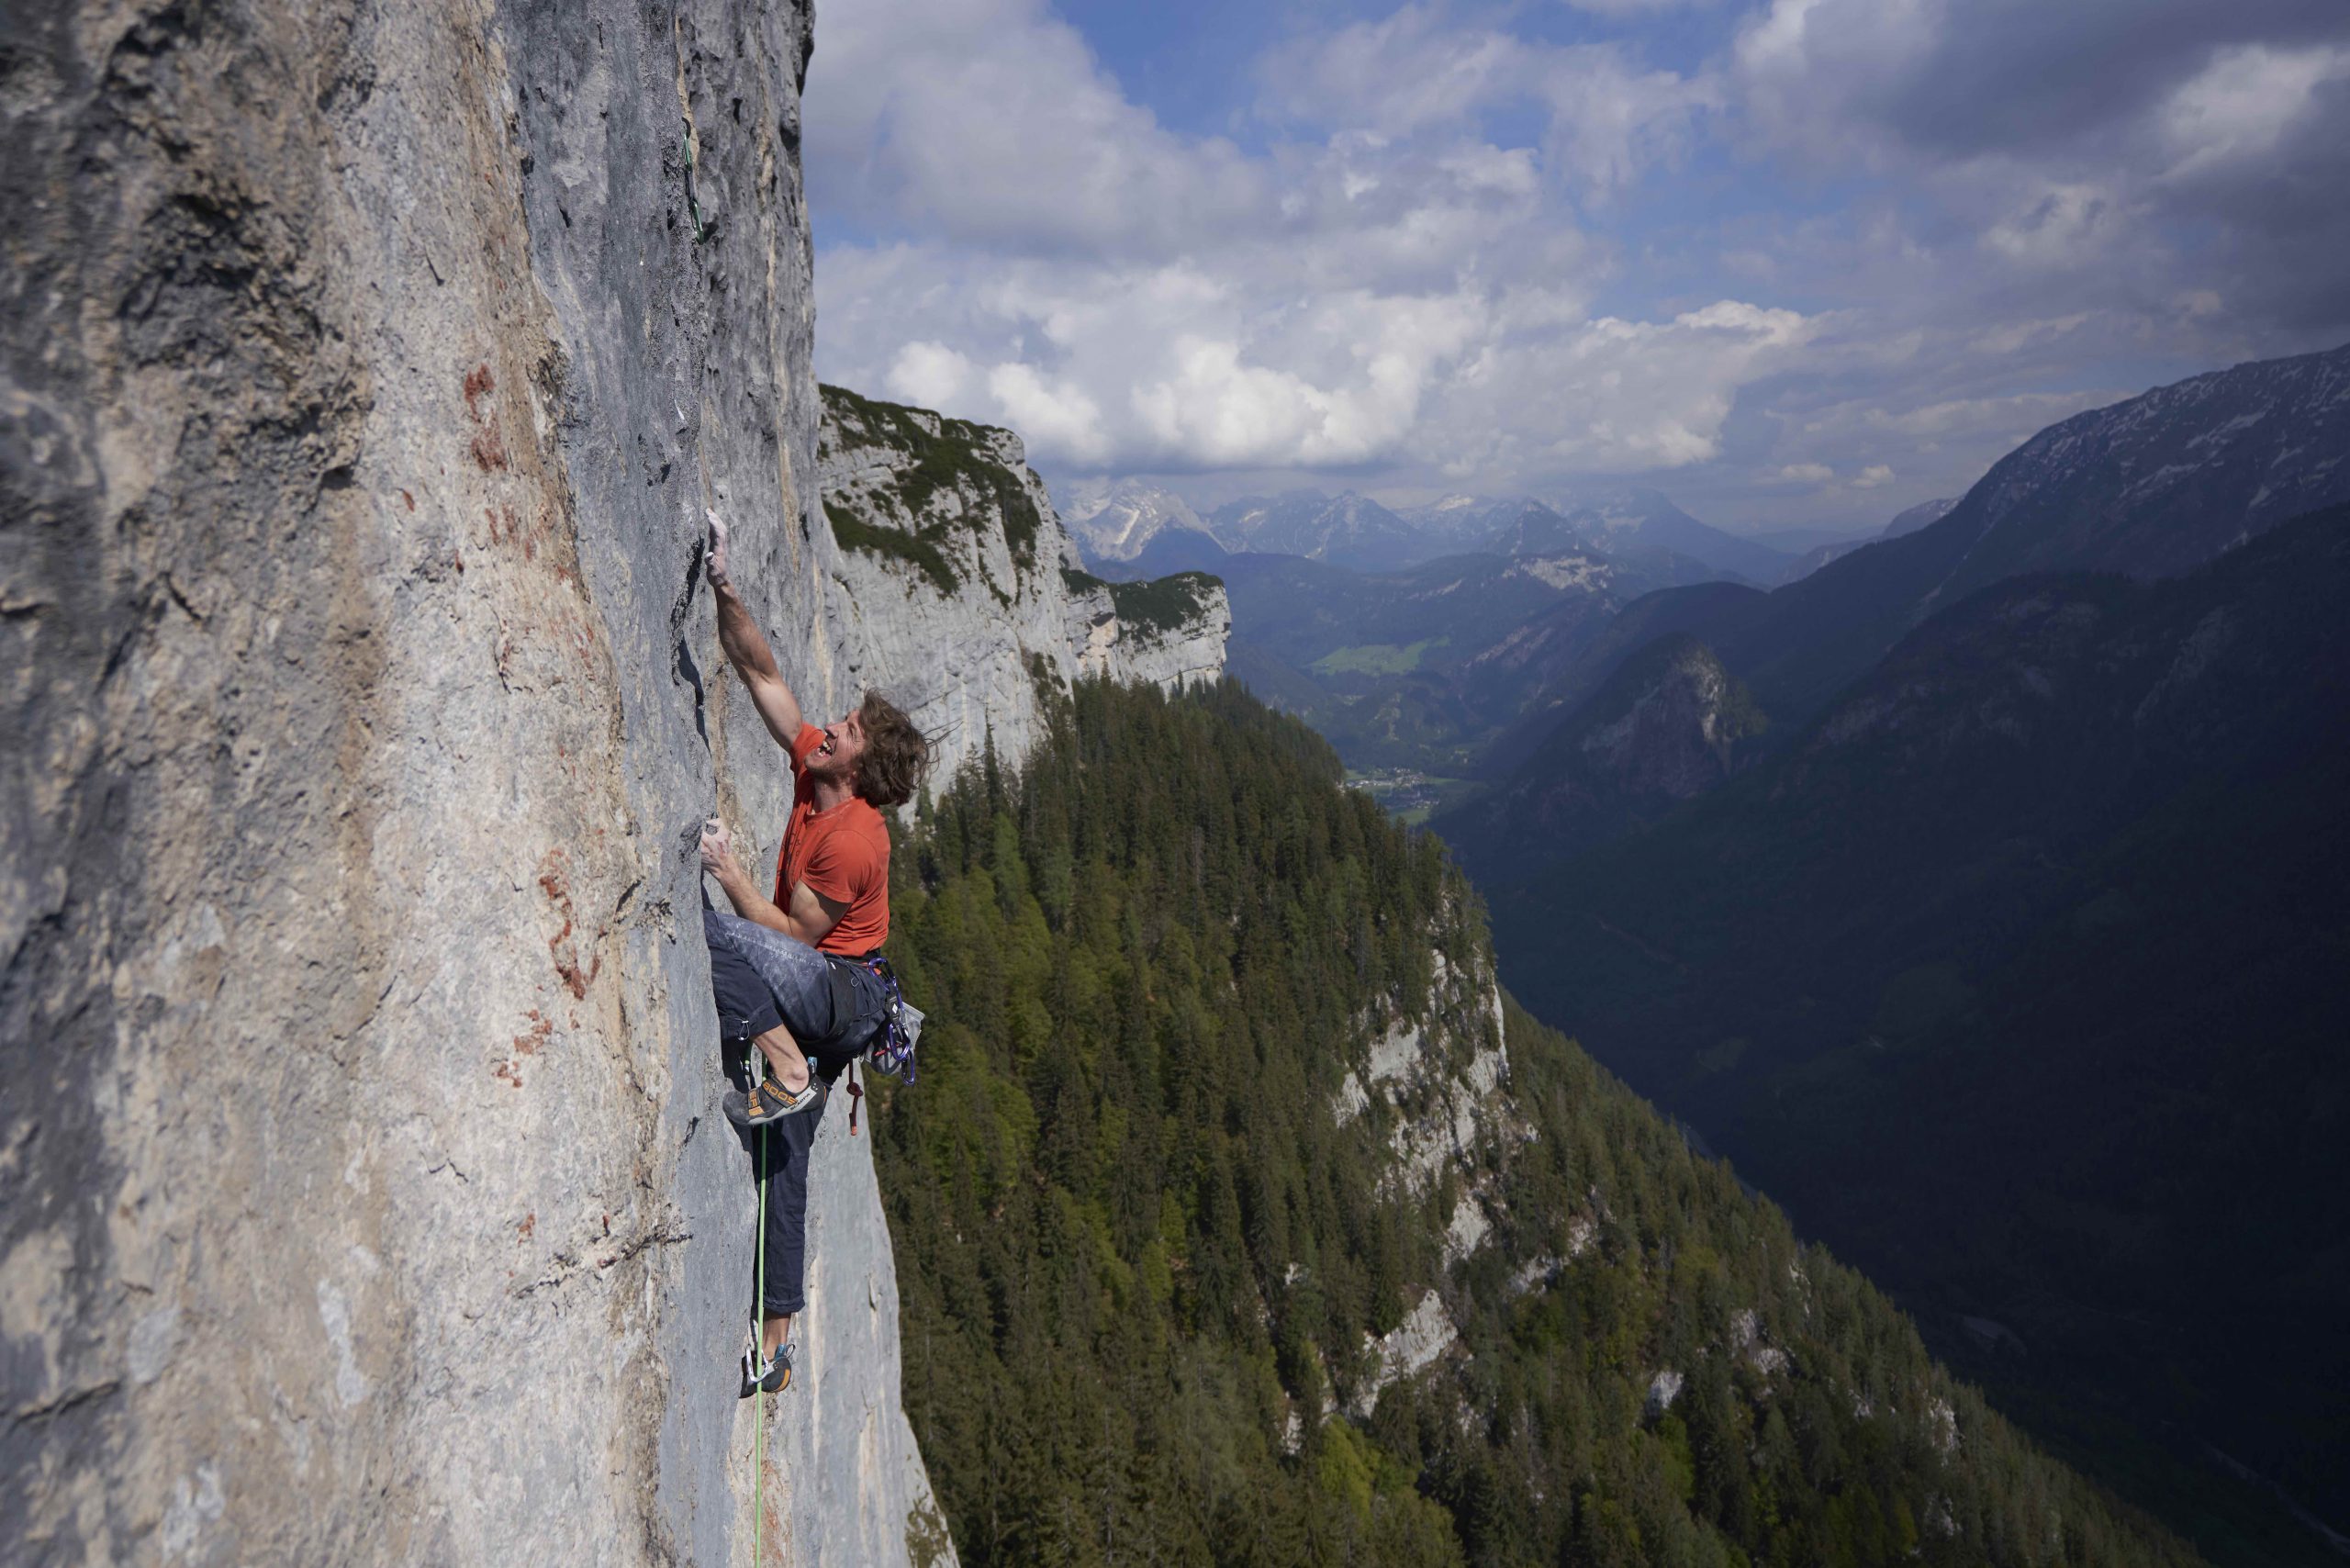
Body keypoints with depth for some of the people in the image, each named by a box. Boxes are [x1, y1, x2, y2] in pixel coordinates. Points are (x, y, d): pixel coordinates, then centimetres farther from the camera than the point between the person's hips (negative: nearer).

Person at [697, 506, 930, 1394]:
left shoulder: (853, 840, -19)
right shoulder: (810, 773, 3)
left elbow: (795, 935, -17)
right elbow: (760, 673, 6)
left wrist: (728, 871, -15)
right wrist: (723, 590, -2)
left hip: (841, 996, -8)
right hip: (804, 998, 8)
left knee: (705, 925, -29)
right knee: (782, 1165, 9)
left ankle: (785, 1072, -20)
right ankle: (776, 1344, 16)